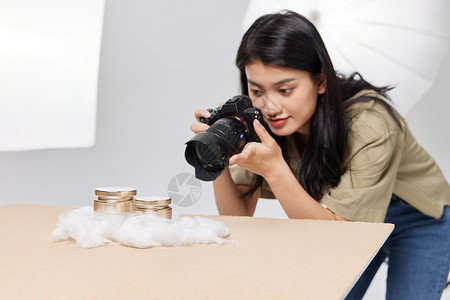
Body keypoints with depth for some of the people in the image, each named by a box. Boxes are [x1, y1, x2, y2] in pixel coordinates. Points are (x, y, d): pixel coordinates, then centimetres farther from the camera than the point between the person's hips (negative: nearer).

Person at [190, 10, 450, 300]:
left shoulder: (370, 126, -36)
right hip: (352, 223, 4)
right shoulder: (261, 122, -21)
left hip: (419, 221, -3)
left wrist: (274, 168, -47)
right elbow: (238, 218, -16)